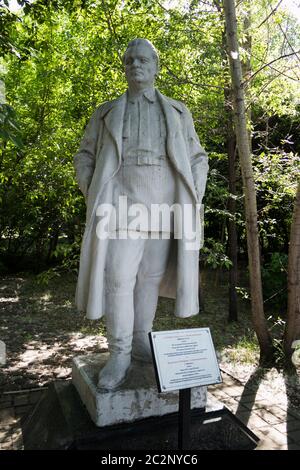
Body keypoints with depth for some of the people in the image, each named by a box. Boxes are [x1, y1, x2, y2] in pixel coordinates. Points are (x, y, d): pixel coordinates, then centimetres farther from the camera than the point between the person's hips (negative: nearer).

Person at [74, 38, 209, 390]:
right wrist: (92, 194, -2)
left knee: (151, 275, 4)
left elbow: (197, 158, 16)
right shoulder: (106, 112, 15)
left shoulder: (178, 112, 16)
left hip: (164, 206, 2)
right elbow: (85, 156, 14)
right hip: (123, 202, -1)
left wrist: (195, 198, 2)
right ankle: (119, 354, 2)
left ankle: (141, 342, 18)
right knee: (118, 276, -10)